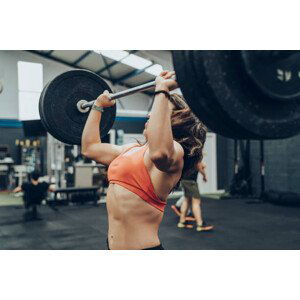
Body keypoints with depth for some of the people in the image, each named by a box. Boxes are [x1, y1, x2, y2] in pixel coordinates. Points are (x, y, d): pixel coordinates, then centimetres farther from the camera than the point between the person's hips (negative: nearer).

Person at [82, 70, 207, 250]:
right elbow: (90, 148, 22)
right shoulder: (133, 149, 12)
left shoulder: (174, 152, -13)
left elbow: (159, 153, -39)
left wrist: (162, 90, -31)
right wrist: (98, 106, 26)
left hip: (143, 247, -8)